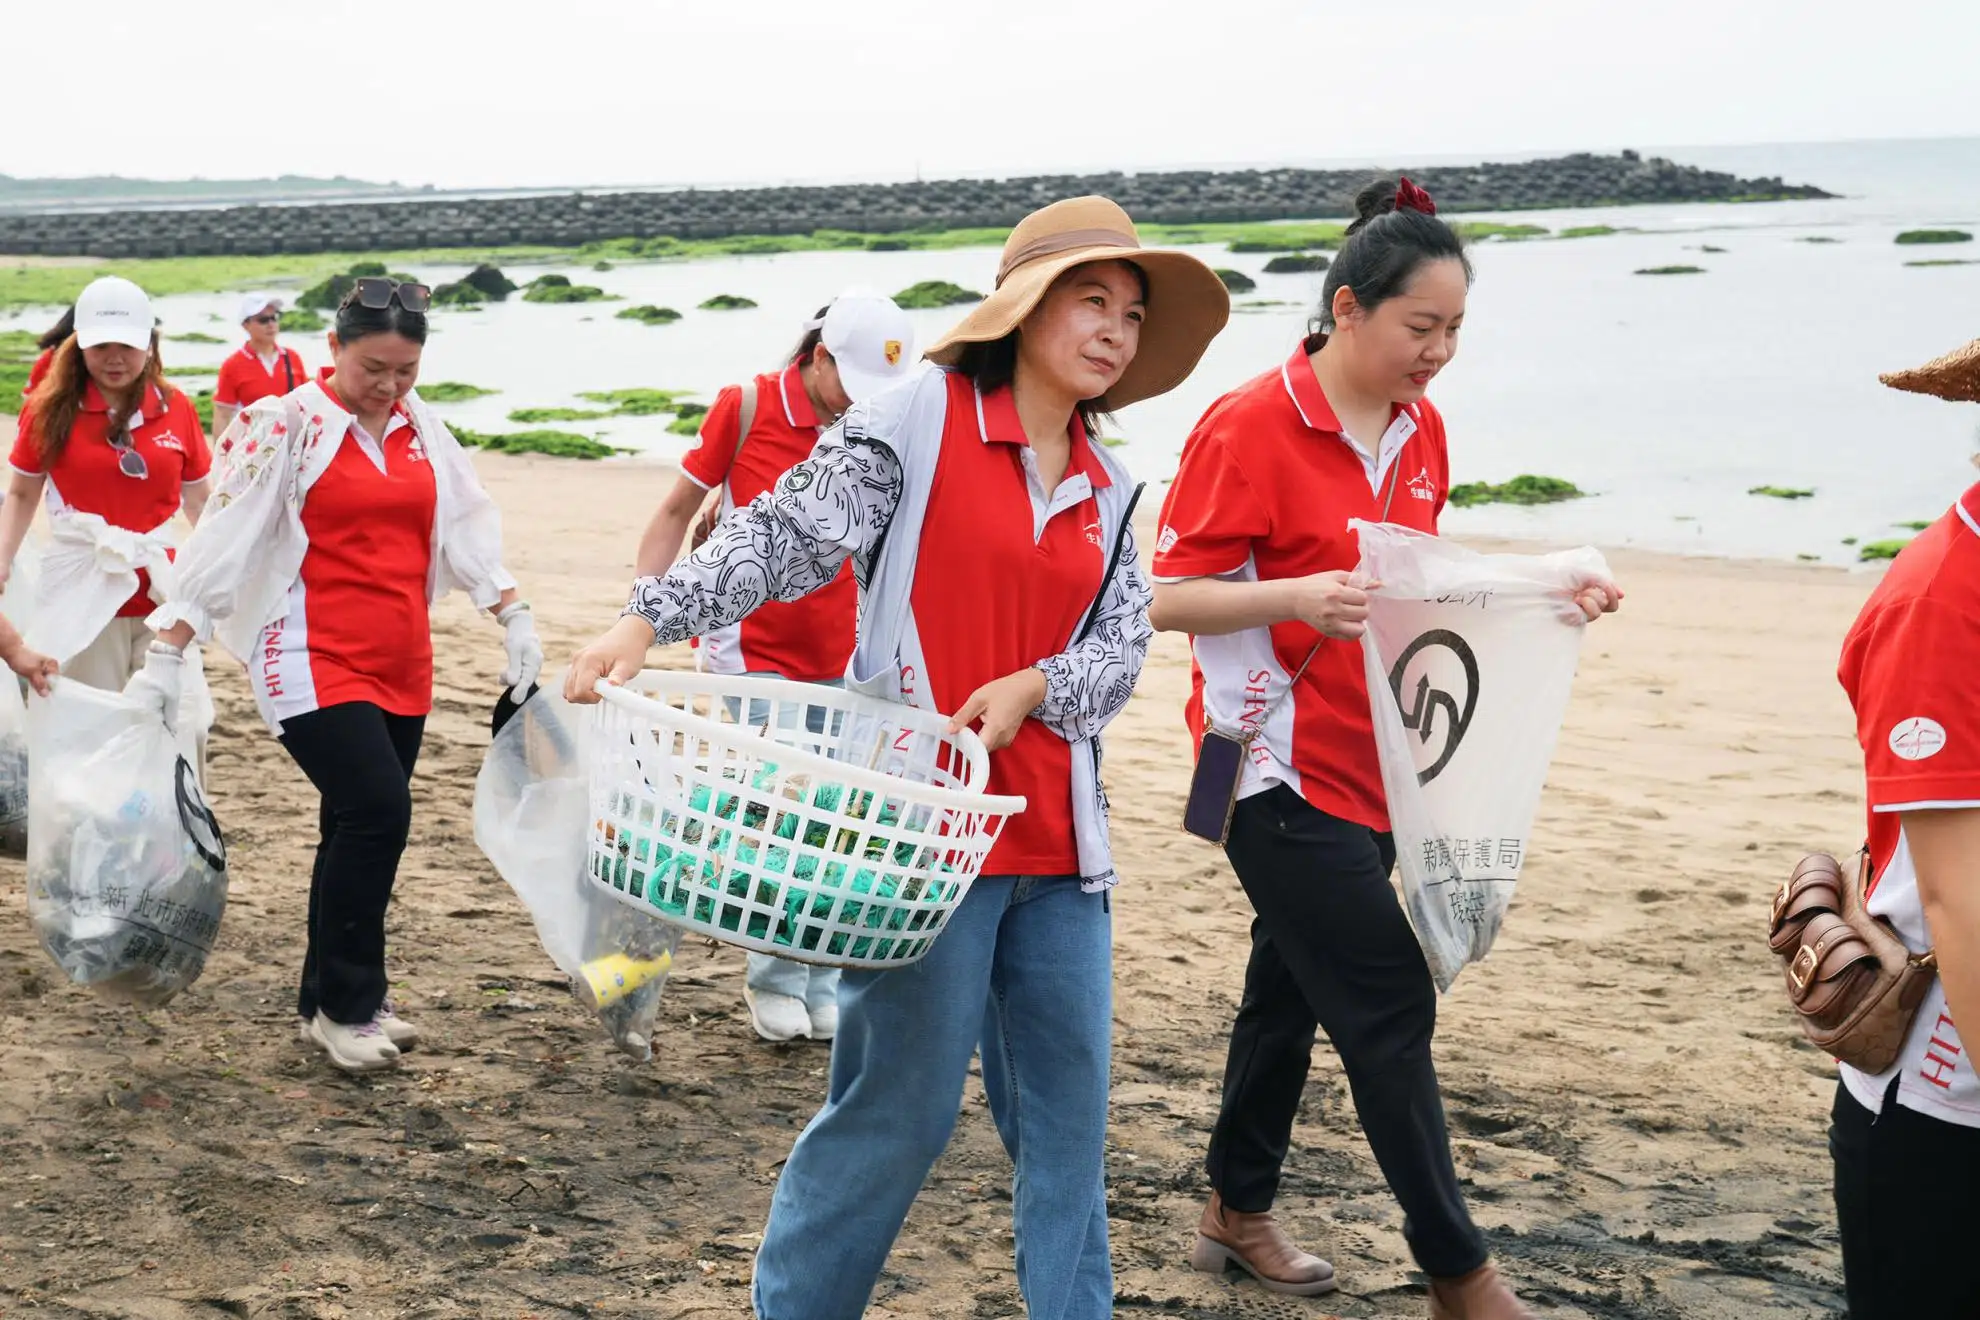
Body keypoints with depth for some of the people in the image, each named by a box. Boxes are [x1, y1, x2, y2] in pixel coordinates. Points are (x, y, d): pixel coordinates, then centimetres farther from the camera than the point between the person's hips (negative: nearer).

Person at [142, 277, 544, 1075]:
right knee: (377, 811, -16)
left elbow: (465, 524, 15)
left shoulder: (420, 427, 11)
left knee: (360, 829, 9)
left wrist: (515, 616, 5)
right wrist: (165, 656, -13)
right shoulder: (287, 426, -7)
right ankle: (347, 1006, -3)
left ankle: (326, 1006, 21)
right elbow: (223, 537, -10)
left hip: (400, 665, 6)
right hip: (315, 663, -6)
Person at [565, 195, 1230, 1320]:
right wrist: (651, 620, -23)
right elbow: (785, 534, -11)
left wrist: (1031, 689, -13)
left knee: (1069, 1105, 12)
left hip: (1060, 842, 6)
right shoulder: (919, 419, -5)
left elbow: (1124, 643, 7)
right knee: (901, 1106, -1)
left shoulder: (1111, 494, 13)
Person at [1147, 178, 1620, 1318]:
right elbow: (1172, 597, -14)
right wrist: (1297, 596, -31)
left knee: (1294, 990, 16)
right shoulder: (1250, 426, -15)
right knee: (1391, 1004, -6)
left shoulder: (1421, 431, 8)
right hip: (1282, 763, -7)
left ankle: (1240, 1213, 32)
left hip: (1372, 763, 8)